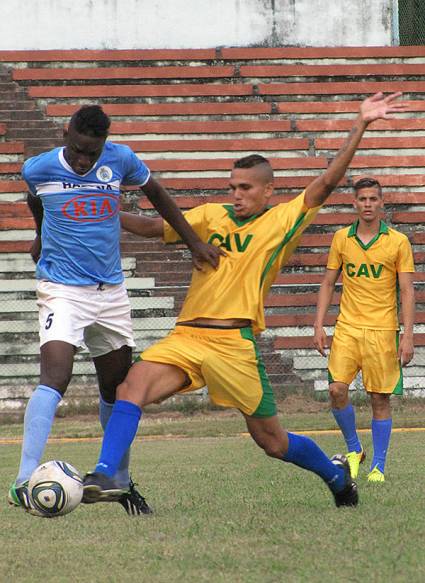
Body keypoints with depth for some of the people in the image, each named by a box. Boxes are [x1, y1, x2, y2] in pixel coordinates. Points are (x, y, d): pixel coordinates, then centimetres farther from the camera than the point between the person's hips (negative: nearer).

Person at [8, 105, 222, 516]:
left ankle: (120, 482, 30)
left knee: (117, 389, 13)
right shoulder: (38, 169, -8)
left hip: (110, 290, 4)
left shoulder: (121, 160, -4)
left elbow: (154, 193, 16)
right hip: (61, 291, -4)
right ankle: (24, 482, -30)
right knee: (55, 378, -24)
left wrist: (194, 242, 14)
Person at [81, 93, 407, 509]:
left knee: (273, 442, 6)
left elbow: (327, 182, -6)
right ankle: (104, 477, -28)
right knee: (132, 388, -23)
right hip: (185, 336, 3)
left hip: (233, 342, -3)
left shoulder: (283, 221, 2)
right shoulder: (211, 216, 13)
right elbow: (156, 228, 13)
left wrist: (361, 125, -13)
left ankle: (335, 473, 33)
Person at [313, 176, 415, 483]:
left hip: (383, 330, -2)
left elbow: (407, 291, -1)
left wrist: (408, 336, -8)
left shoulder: (398, 242, 0)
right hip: (347, 328, 2)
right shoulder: (342, 238, 7)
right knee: (337, 390, -11)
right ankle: (353, 450, 12)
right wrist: (319, 325, 5)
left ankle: (378, 466, 9)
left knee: (380, 398, -1)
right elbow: (328, 284, 13)